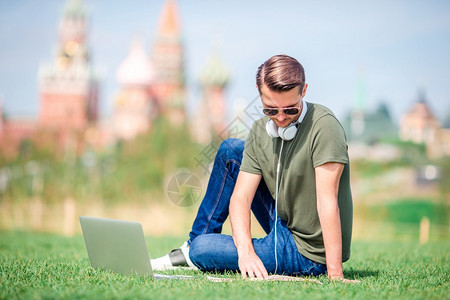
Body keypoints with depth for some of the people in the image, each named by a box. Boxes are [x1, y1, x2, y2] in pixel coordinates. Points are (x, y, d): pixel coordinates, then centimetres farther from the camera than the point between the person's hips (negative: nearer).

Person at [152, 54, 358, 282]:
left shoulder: (322, 125, -24)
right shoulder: (261, 130, -3)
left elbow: (327, 201, -31)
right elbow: (240, 197, -9)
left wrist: (334, 275, -34)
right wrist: (245, 251, -27)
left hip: (308, 254, -7)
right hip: (284, 225, 7)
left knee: (201, 250, -14)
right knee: (231, 150, 6)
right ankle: (195, 242, 17)